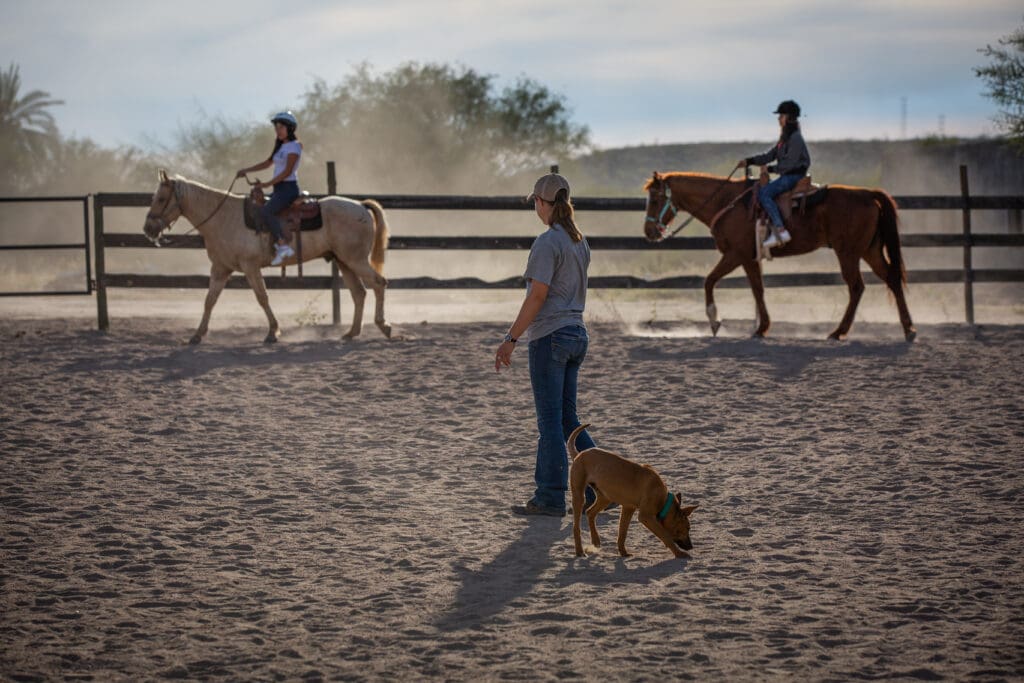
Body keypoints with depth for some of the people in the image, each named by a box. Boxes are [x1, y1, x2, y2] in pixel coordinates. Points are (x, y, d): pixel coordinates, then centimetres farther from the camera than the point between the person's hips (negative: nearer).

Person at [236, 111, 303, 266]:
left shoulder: (294, 146, -9)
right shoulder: (281, 146, 19)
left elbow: (287, 171, -17)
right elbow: (267, 163, 26)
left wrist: (268, 183, -18)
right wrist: (245, 171, 19)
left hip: (288, 187, -10)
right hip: (279, 189, 10)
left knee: (266, 211, -27)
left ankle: (283, 246, -31)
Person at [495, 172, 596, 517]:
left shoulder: (547, 242, -15)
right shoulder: (580, 242, 11)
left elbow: (537, 297, -19)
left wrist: (511, 339, -14)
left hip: (550, 336, -8)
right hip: (577, 334, 8)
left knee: (551, 420, -2)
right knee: (567, 419, 15)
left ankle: (551, 498, 2)